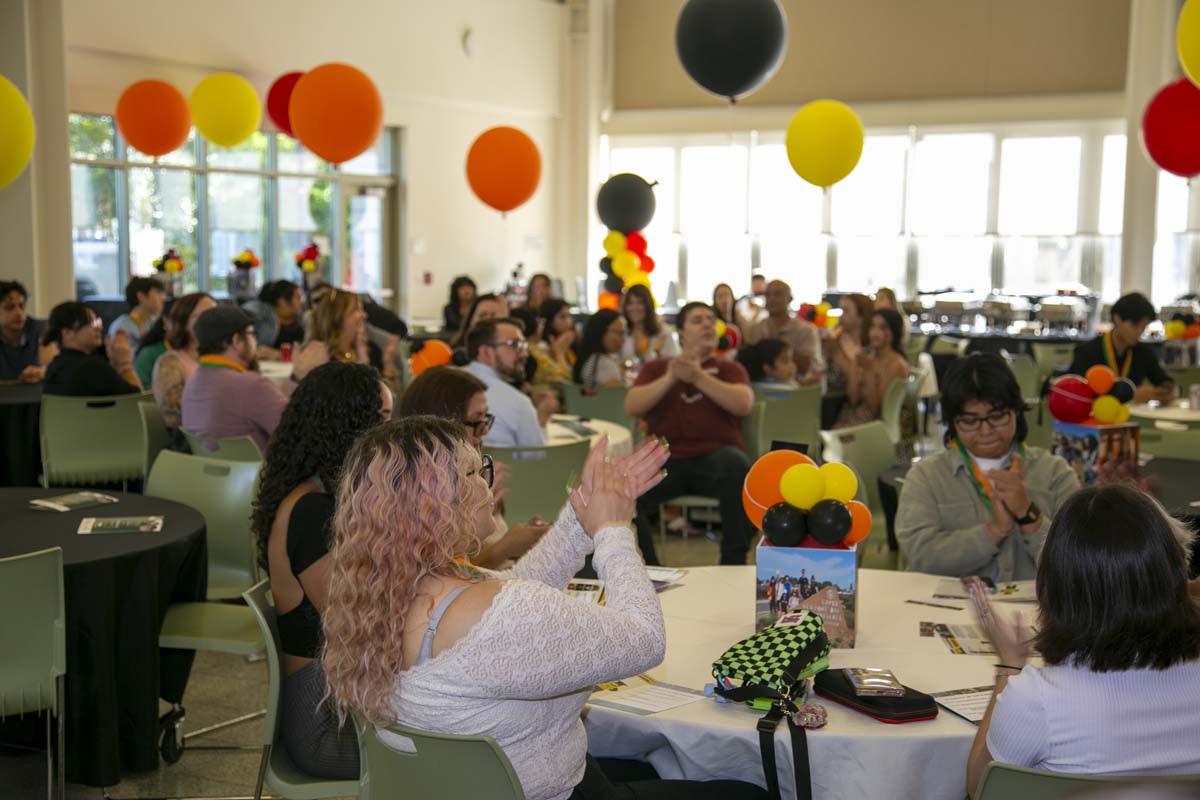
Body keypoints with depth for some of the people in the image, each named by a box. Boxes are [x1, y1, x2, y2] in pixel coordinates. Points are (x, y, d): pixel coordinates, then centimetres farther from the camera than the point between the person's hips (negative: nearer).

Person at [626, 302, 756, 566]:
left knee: (737, 467, -37)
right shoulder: (656, 368, 22)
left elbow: (744, 404, -3)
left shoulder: (728, 369, 19)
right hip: (666, 457, 1)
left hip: (715, 455, -1)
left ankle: (733, 564, -25)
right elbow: (631, 407, 4)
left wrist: (698, 376, -14)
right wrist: (670, 378, -10)